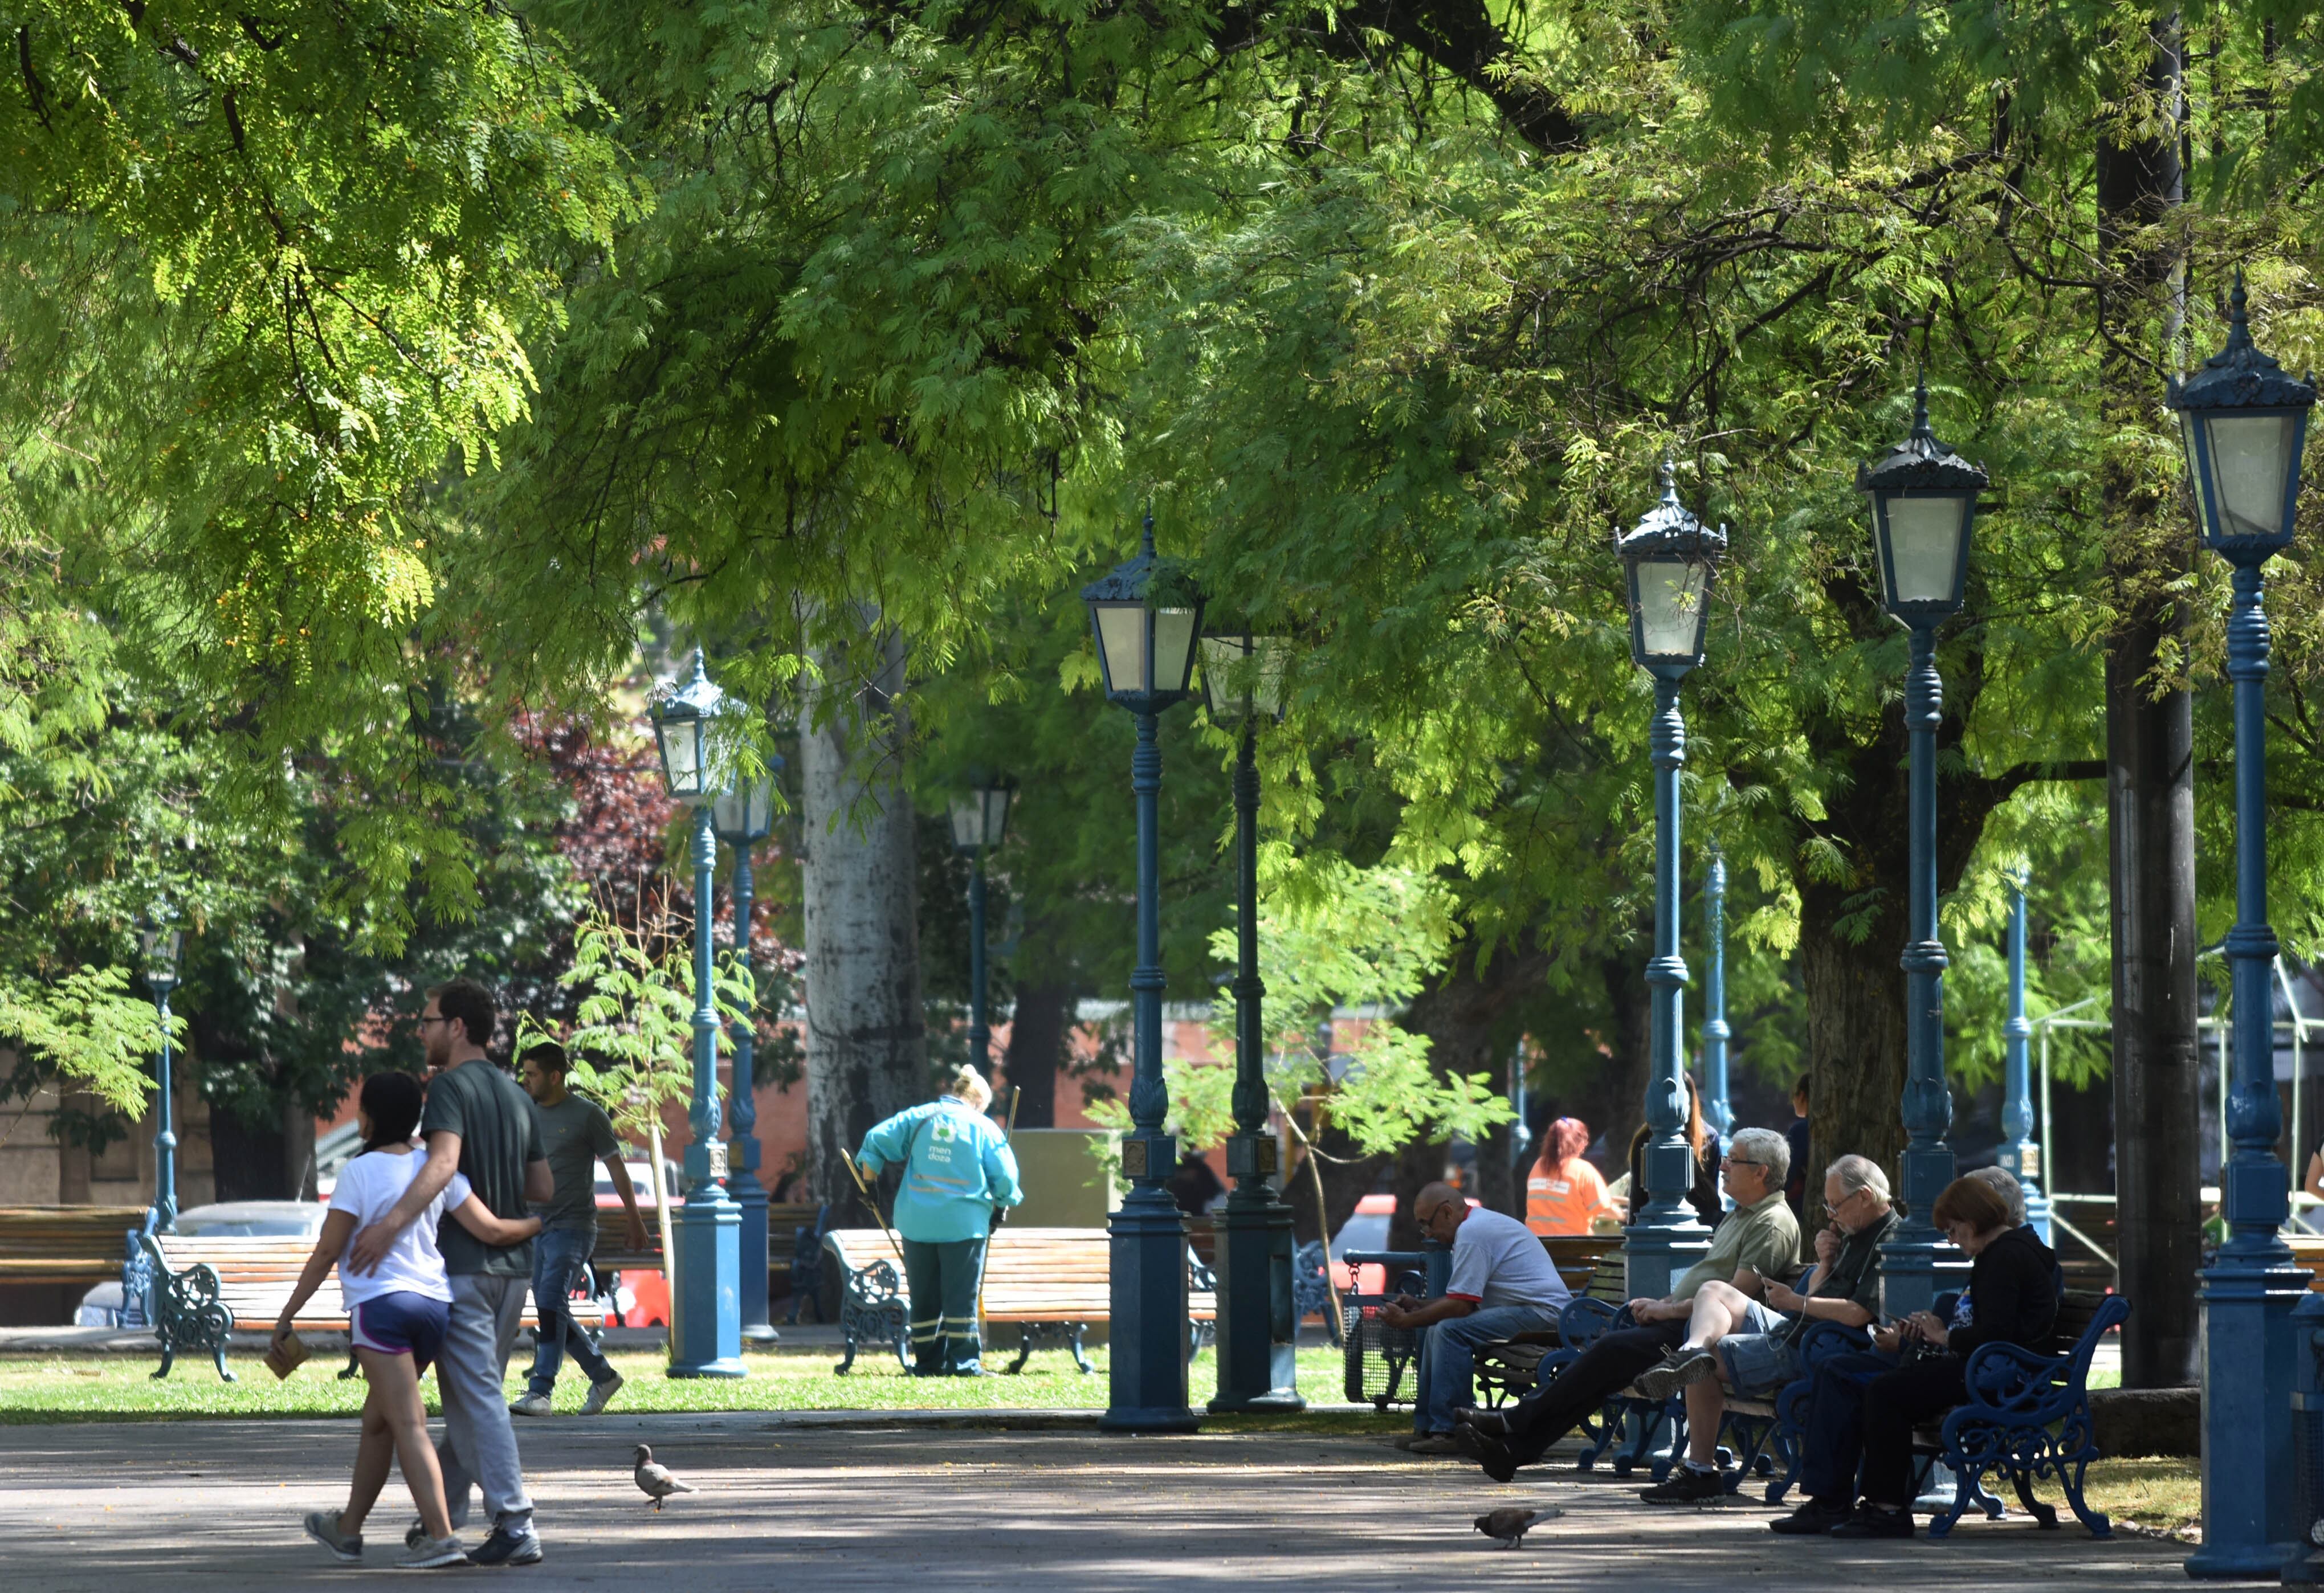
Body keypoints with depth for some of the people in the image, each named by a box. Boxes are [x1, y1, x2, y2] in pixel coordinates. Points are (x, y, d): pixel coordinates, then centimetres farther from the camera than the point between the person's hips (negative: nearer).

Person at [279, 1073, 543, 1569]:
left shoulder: (359, 1172, -6)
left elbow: (327, 1252, -5)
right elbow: (490, 1230, 2)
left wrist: (288, 1314, 3)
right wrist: (540, 1224, 21)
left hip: (381, 1302, -7)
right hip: (433, 1303, 7)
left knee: (408, 1425, -11)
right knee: (377, 1419, 20)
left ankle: (442, 1537, -21)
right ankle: (348, 1530, 32)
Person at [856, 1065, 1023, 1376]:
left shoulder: (916, 1117, 8)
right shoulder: (983, 1128, 2)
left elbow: (875, 1143, 3)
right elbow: (1005, 1178, -1)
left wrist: (870, 1186, 14)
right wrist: (1002, 1205, 17)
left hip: (917, 1222, 3)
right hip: (964, 1222, -3)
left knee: (924, 1297, 10)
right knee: (961, 1296, 1)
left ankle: (928, 1361, 12)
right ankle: (964, 1361, -1)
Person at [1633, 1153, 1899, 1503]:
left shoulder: (1887, 1244, -16)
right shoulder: (1856, 1234, 17)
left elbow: (1857, 1313, -27)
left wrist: (1794, 1301, -14)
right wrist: (1825, 1262, 1)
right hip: (1792, 1330, 11)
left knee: (1710, 1360, -16)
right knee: (1715, 1292, 7)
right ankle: (1692, 1351, -19)